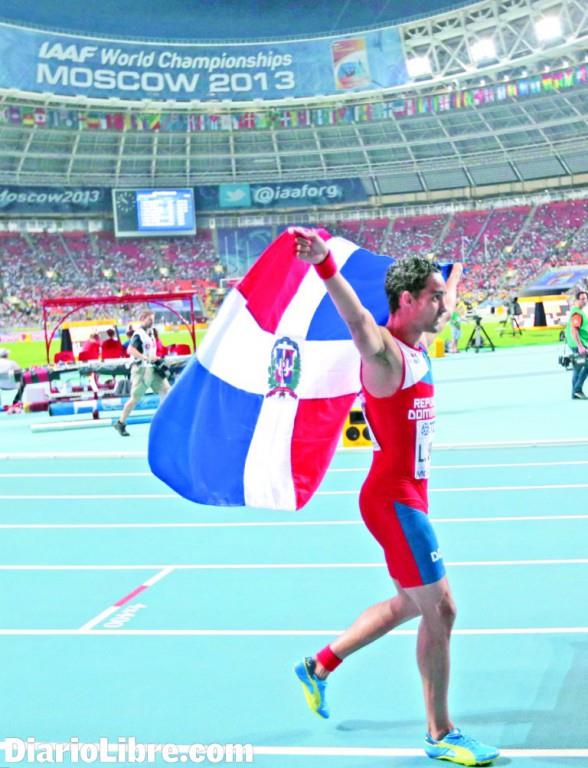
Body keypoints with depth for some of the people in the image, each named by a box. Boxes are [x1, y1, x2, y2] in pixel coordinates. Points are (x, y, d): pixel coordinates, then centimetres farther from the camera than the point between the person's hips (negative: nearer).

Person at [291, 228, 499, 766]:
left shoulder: (419, 347, 9)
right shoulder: (386, 352, -18)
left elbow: (443, 314, 34)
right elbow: (357, 320, -41)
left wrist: (454, 277, 51)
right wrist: (324, 265, -60)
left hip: (406, 495, 10)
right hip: (393, 499, -10)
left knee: (411, 604, 21)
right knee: (440, 610, -3)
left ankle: (319, 666, 31)